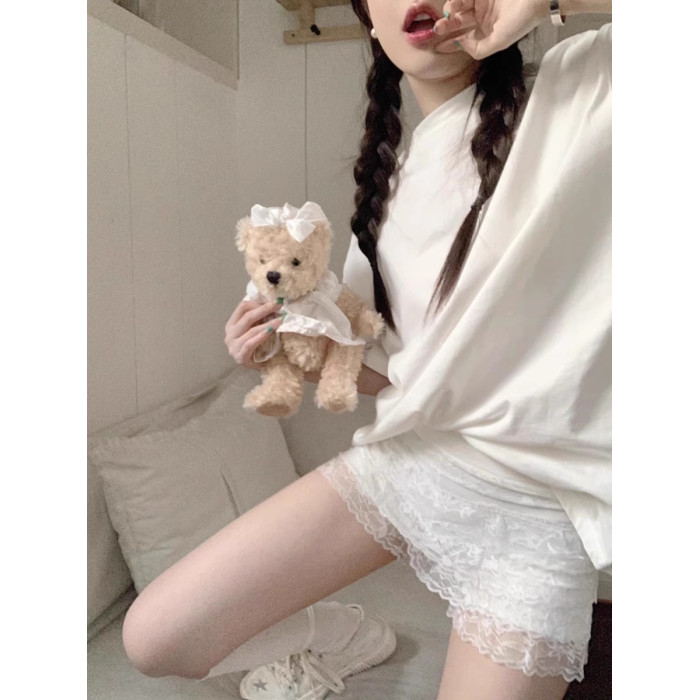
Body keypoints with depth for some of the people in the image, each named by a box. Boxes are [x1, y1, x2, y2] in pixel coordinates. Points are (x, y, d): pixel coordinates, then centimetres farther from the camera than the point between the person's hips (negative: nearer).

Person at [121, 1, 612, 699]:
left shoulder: (589, 89, -4)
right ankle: (346, 633, 28)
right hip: (401, 457, 5)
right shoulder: (391, 184, 11)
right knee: (153, 638, 2)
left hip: (533, 509, -4)